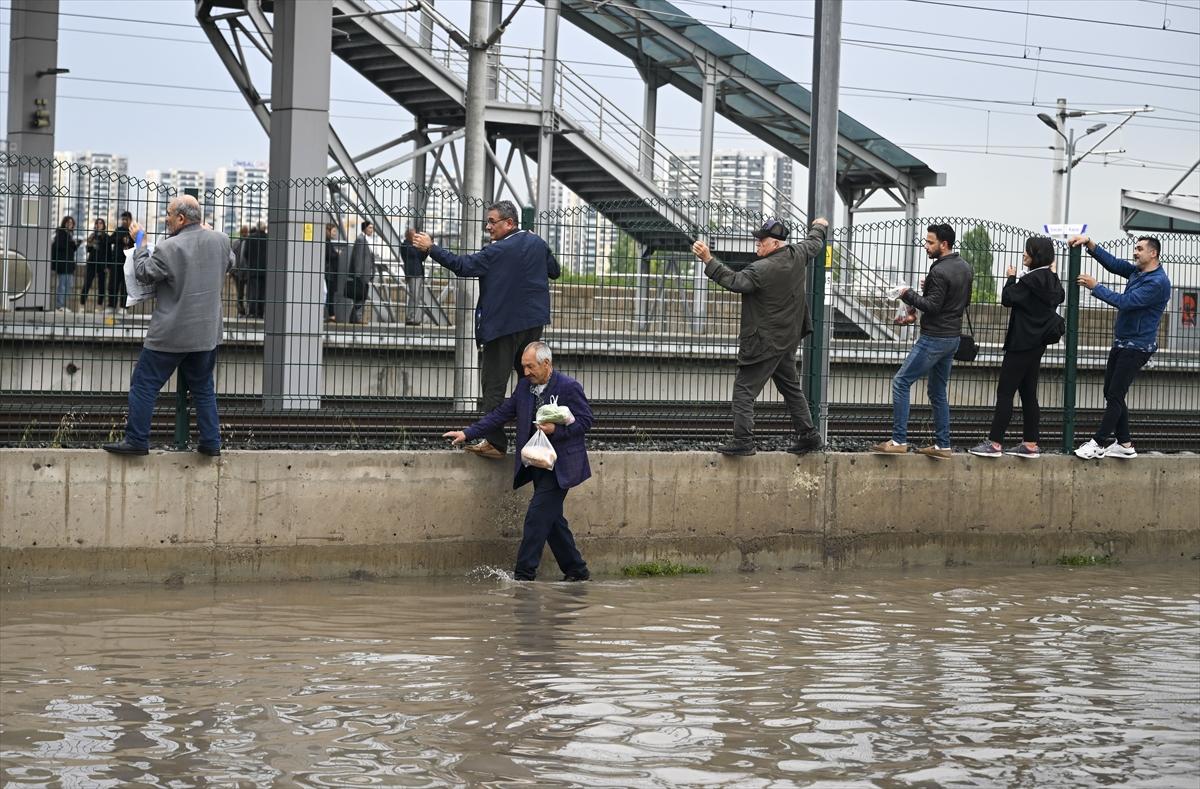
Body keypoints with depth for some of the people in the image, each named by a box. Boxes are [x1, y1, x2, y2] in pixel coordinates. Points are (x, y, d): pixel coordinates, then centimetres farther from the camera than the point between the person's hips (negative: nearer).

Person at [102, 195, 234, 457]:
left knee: (144, 385, 5)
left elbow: (145, 273, -5)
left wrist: (139, 242, 8)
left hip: (171, 334, -6)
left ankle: (137, 440, 5)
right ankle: (211, 442, 15)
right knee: (203, 388, 17)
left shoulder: (169, 248, -18)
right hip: (207, 333, 6)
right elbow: (229, 263, 20)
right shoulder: (220, 241, -1)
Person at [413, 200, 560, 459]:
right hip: (533, 323, 7)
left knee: (493, 384, -3)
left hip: (503, 325, -7)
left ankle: (495, 442, -6)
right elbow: (554, 271, 18)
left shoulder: (498, 252, -16)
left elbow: (463, 266, -19)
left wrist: (431, 248, -14)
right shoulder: (537, 243, 5)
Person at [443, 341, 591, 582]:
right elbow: (501, 415, 10)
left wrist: (556, 429, -22)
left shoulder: (569, 388, -10)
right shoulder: (524, 386, 9)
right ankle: (576, 570, 21)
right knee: (551, 519, 10)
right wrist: (468, 433, 4)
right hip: (538, 464, 7)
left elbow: (585, 421, -8)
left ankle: (524, 573, -10)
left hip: (560, 466, -7)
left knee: (538, 515, -12)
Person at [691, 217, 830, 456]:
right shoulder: (797, 255, 3)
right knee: (791, 387, 20)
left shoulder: (762, 269, -22)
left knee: (744, 389, -6)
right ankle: (808, 434, 23)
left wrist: (708, 260, -29)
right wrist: (820, 227, 45)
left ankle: (743, 440, -11)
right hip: (788, 340, 9)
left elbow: (734, 281, -27)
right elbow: (815, 244, 23)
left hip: (763, 342, -9)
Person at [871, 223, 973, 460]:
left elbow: (932, 306, -22)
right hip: (953, 337, 10)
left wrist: (909, 295, -10)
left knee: (901, 382, -6)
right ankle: (942, 446, 14)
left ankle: (899, 441, -9)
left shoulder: (940, 271, -18)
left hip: (934, 339, -10)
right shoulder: (965, 268, 11)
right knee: (938, 392, 15)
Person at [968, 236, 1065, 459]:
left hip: (1022, 343, -10)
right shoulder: (1051, 280, 10)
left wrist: (1011, 278, -1)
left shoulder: (1030, 280, -18)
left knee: (1005, 392, -7)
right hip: (1038, 342, 10)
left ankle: (994, 443, -8)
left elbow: (1008, 299, -16)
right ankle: (1030, 444, 14)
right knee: (1028, 394, 13)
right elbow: (1060, 297, 29)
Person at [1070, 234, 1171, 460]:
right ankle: (1124, 444, 15)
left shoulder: (1158, 282, -20)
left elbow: (1125, 302, -25)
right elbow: (1112, 263, 7)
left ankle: (1097, 443, -1)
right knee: (1111, 393, 10)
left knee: (1115, 395, -7)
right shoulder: (1137, 272, 9)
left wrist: (1095, 287, -19)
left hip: (1137, 347, -9)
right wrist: (1089, 244, -6)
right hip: (1122, 342, 9)